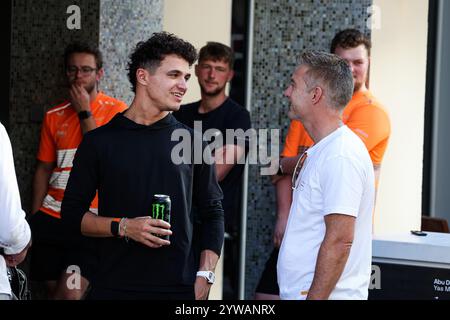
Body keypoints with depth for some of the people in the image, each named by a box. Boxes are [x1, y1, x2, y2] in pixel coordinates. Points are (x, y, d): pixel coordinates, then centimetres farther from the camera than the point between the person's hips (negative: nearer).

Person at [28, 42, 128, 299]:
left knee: (70, 292, -16)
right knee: (52, 289, 4)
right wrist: (35, 217, 9)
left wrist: (84, 111, -8)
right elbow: (44, 169, 15)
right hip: (52, 217, 4)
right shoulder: (54, 116, 12)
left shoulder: (116, 111, 0)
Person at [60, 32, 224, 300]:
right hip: (114, 286, -1)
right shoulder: (99, 142, 3)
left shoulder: (192, 142, 6)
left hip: (179, 288, 1)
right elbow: (72, 213, 4)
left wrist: (204, 277, -1)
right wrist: (123, 227, -12)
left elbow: (213, 214, 10)